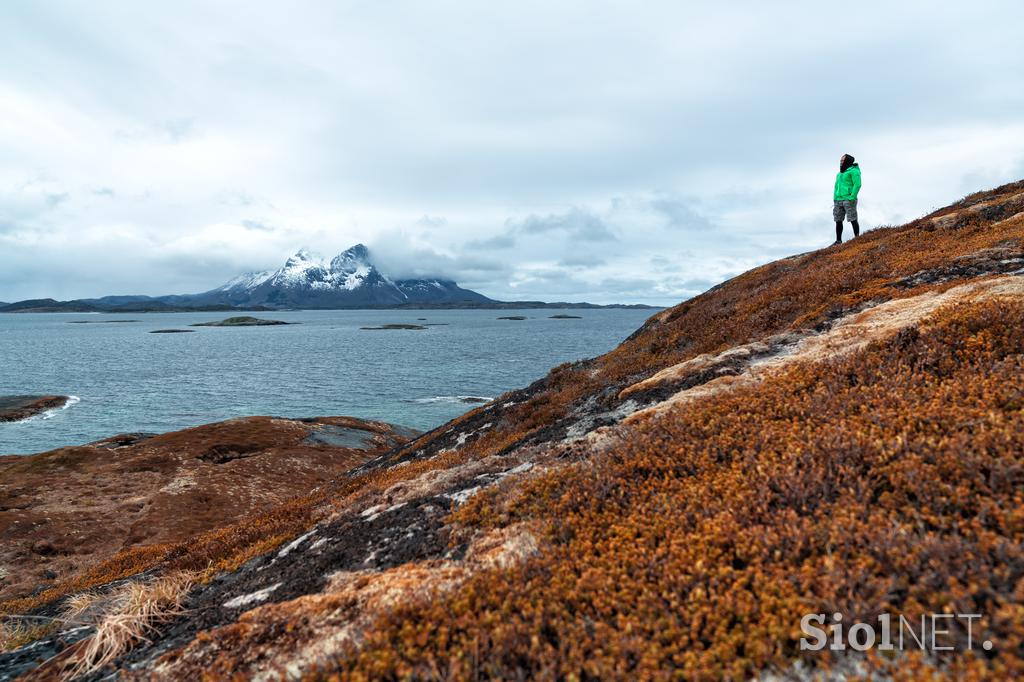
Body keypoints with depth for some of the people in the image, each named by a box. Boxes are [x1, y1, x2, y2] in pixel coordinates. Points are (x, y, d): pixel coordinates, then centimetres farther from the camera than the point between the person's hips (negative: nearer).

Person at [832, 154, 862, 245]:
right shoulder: (840, 174, 21)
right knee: (838, 220, 6)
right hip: (838, 200, 8)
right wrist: (835, 198, 15)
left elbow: (857, 184, -12)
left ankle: (857, 238, 0)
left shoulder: (853, 171, -4)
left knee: (853, 220, -5)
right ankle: (838, 240, 11)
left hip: (848, 199, -8)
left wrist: (852, 197, -21)